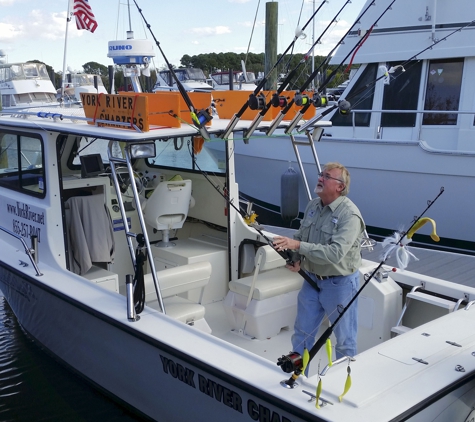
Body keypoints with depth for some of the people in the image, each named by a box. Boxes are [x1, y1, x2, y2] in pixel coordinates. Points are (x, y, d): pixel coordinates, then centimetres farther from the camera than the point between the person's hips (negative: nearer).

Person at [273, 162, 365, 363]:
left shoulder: (349, 215, -22)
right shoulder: (313, 205, 3)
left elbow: (335, 253, -31)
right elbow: (300, 236, 14)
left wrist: (298, 245, -33)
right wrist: (296, 258, -6)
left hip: (340, 283, -7)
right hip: (312, 278, 7)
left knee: (344, 337, 9)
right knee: (302, 332, 17)